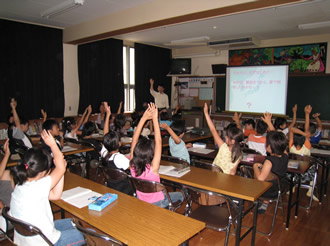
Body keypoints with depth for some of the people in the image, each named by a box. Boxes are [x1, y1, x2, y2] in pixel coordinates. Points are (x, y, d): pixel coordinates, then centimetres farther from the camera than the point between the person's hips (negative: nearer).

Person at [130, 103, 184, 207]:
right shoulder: (153, 168, -34)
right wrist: (155, 118, -35)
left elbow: (135, 139, -18)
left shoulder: (133, 166, -21)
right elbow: (158, 141, -37)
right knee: (180, 195, 20)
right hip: (157, 203, -5)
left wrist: (144, 118, -21)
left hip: (140, 201, 5)